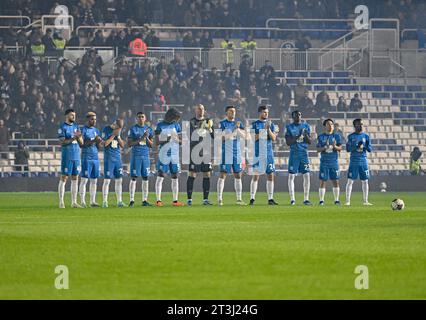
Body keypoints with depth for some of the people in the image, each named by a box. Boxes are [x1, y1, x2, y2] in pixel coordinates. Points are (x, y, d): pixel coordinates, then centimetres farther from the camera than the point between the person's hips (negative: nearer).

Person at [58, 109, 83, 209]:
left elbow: (81, 143, 12)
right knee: (64, 178, -4)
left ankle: (74, 202, 10)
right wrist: (73, 138, -22)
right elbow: (62, 142, -13)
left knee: (75, 179, 6)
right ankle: (61, 202, -2)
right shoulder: (62, 127, -5)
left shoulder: (76, 126, 13)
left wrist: (79, 137, -10)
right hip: (67, 156, -6)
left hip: (76, 156, 6)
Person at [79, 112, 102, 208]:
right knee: (84, 179, -7)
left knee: (94, 181, 6)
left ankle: (92, 201, 9)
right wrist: (93, 141, -20)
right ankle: (82, 201, -6)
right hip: (86, 157, -7)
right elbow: (81, 145, -12)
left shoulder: (96, 130, 16)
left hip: (95, 157, 7)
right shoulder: (83, 130, -4)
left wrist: (99, 142, -4)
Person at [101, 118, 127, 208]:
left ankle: (119, 201, 10)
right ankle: (104, 202, -2)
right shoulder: (106, 130, -7)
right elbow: (105, 143, -14)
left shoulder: (118, 131, 12)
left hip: (118, 157, 6)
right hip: (109, 158, -6)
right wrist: (114, 135, -13)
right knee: (107, 180, -6)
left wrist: (118, 136, -4)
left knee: (119, 180, 5)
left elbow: (122, 145, 10)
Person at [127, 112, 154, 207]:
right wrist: (140, 139, -15)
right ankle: (132, 200, -5)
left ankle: (144, 200, 7)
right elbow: (129, 144, -5)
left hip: (146, 156, 4)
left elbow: (151, 145, 10)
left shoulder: (149, 129, 10)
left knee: (145, 178, 3)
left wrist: (147, 138, -9)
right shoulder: (133, 129, 0)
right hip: (136, 156, -4)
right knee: (134, 178, -6)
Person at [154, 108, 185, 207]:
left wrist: (176, 139, -14)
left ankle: (175, 200, 11)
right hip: (163, 154, -4)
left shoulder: (176, 126, 9)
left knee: (175, 178, 6)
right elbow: (156, 142, -3)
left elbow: (181, 140, 7)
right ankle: (158, 200, -6)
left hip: (175, 154, 4)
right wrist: (165, 140, -20)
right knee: (160, 177, -6)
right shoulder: (160, 125, 0)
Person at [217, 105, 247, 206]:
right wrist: (235, 128, -21)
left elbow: (243, 136, 0)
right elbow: (225, 136, -14)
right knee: (223, 175, -6)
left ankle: (239, 199, 13)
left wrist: (238, 129, -16)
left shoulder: (239, 123, 10)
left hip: (237, 152, 5)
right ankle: (219, 199, -5)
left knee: (238, 175, 7)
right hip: (226, 152, -5)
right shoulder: (222, 124, -3)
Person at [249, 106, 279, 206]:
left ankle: (270, 199, 7)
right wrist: (263, 130, -14)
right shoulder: (255, 124, 1)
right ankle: (252, 198, 0)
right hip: (257, 153, -4)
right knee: (256, 176, -4)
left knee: (270, 175, 2)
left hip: (268, 152, 4)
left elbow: (274, 138, 2)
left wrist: (268, 129, -12)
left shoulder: (271, 124, 11)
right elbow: (253, 138, -9)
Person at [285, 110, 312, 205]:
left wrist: (306, 135, -11)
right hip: (294, 153, -2)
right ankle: (292, 199, 0)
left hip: (304, 153, 2)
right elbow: (288, 142, -6)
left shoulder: (306, 126, 10)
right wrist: (297, 137, -19)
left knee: (307, 176, -2)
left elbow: (310, 142, 9)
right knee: (291, 176, -4)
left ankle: (306, 199, 3)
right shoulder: (289, 127, 2)